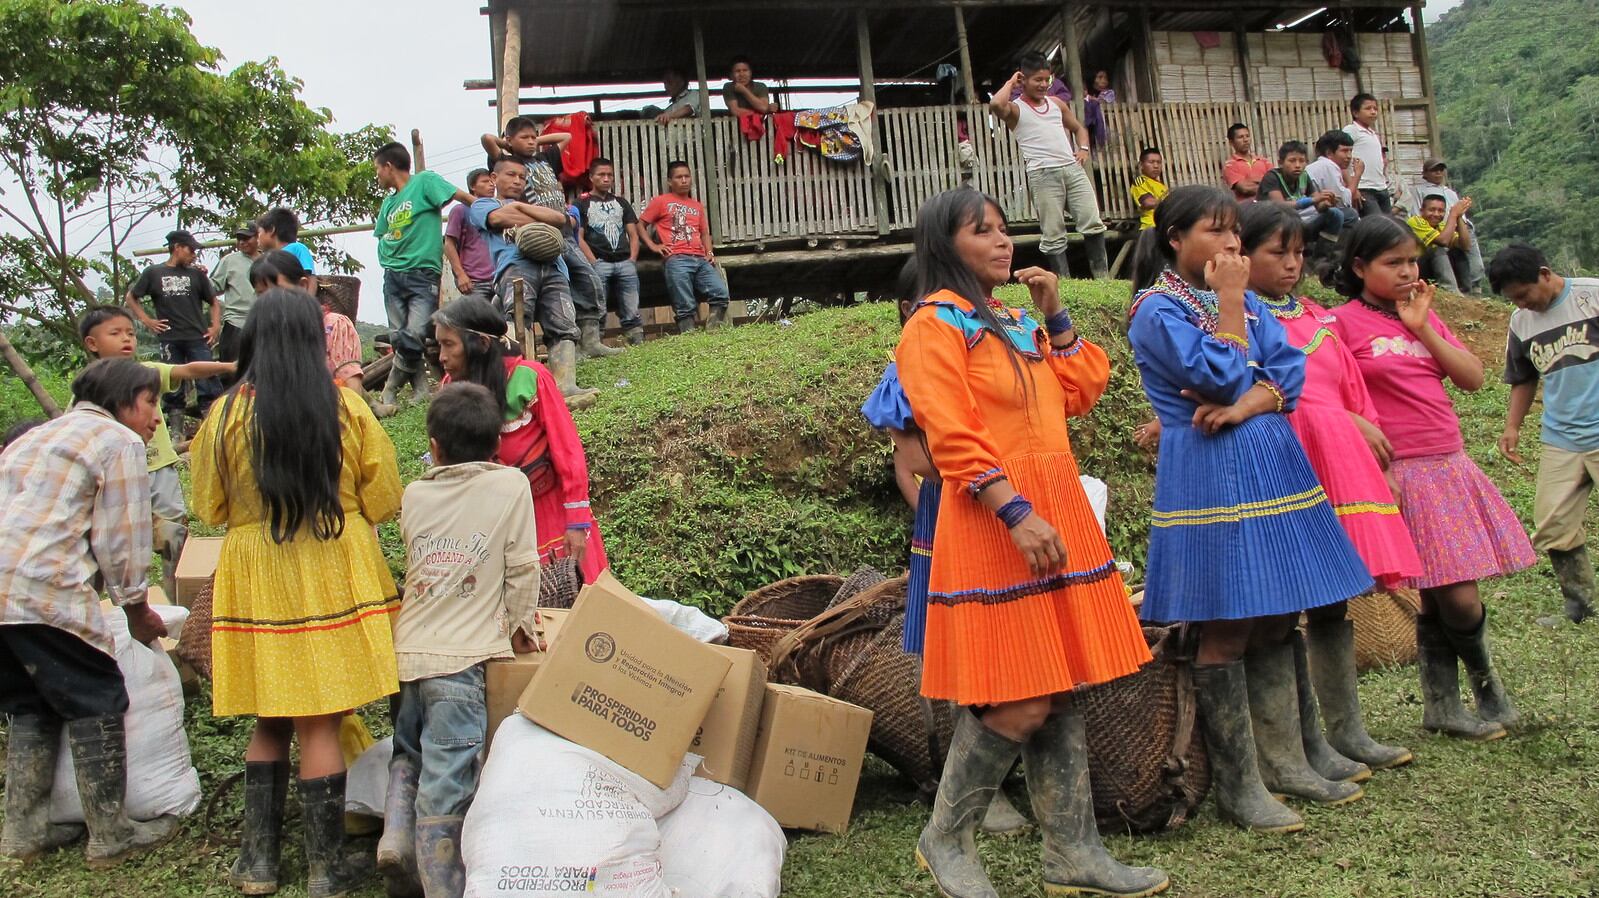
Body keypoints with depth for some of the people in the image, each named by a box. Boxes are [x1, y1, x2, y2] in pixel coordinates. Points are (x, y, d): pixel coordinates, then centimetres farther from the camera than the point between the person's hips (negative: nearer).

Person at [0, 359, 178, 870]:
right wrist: (138, 611, 9)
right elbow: (120, 539, -3)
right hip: (43, 590, -9)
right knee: (97, 704, 2)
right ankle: (111, 837, 7)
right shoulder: (120, 441, 1)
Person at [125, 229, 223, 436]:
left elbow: (214, 302, 16)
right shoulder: (153, 273, 9)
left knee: (208, 384, -7)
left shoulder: (196, 274, 12)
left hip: (198, 338, 0)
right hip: (169, 339, 0)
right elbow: (131, 298, 16)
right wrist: (146, 320, 4)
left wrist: (216, 327, 2)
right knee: (173, 387, 5)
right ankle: (176, 431, 10)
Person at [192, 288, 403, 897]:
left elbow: (210, 509, 5)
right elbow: (384, 501, 0)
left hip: (255, 582, 1)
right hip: (335, 577, -1)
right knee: (320, 726, 4)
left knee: (269, 724, 16)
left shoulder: (227, 414, -6)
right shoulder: (346, 407, -6)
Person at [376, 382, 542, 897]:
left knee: (409, 751, 26)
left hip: (406, 650, 4)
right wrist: (521, 626, 10)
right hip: (459, 659, -4)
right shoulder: (510, 485, -2)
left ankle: (396, 833, 9)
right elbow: (522, 567, -4)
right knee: (446, 785, -1)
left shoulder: (413, 495, 9)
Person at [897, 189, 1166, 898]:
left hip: (1058, 515, 8)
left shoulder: (1015, 322, 20)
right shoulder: (936, 325, -6)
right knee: (1018, 703, -7)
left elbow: (1078, 394, 17)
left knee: (1060, 693, 10)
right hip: (994, 525, -8)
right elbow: (953, 439, -16)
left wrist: (1054, 315, 13)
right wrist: (1016, 514, -24)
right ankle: (944, 841, 12)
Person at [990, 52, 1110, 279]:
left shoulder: (1056, 103, 19)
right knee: (1053, 234, -3)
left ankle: (1102, 276, 6)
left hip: (1072, 168, 5)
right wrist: (1010, 83, -4)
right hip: (1043, 175, -5)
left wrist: (1083, 148, 11)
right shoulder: (1016, 109, 1)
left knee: (1093, 223, -1)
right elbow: (996, 104, -22)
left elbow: (1078, 128, 31)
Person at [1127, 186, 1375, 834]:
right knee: (1226, 631, -3)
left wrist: (1248, 404, -14)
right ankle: (1237, 786, 7)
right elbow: (1222, 375, -16)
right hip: (1210, 476, -7)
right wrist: (1229, 303, -8)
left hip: (1273, 464, 7)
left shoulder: (1245, 299, 15)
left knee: (1277, 620, 11)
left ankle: (1283, 761, 23)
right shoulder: (1156, 309, -6)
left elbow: (1291, 370, 4)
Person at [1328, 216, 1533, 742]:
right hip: (1404, 476, -6)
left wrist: (1422, 326, -3)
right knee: (1457, 598, -7)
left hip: (1452, 466, 6)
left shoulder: (1424, 315, 14)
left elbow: (1473, 378, 5)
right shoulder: (1344, 322, -5)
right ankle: (1485, 680, 21)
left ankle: (1442, 708, 21)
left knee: (1441, 599, 7)